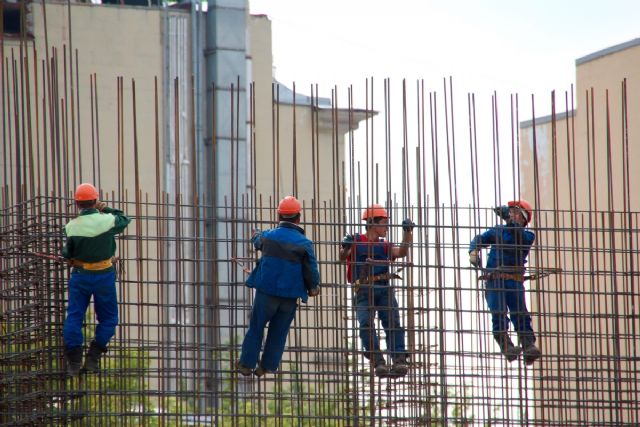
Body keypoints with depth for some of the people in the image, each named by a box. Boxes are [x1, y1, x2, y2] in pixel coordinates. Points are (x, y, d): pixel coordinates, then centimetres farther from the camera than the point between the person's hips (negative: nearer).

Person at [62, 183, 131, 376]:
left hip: (80, 275, 1)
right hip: (104, 276, -1)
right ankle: (93, 357, 7)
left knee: (74, 317, 9)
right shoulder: (107, 221, -15)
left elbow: (67, 253, 0)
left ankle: (73, 361, 8)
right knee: (108, 318, 14)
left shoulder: (71, 227, -11)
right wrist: (107, 209, 16)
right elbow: (125, 220, 6)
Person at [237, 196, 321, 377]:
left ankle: (247, 364, 11)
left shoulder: (268, 236, -1)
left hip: (266, 291, 0)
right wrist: (313, 287, 15)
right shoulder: (304, 243, -6)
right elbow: (312, 270, -5)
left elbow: (258, 242, 24)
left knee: (256, 328, 10)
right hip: (290, 295, 0)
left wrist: (256, 235, 48)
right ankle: (268, 367, 11)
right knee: (278, 333, 11)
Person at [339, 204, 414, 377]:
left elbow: (402, 252, 6)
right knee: (366, 323, -22)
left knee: (392, 322, -15)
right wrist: (345, 248, -19)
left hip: (384, 289, 3)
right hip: (363, 292, -3)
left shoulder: (384, 246, 21)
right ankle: (378, 362, -26)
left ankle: (399, 361, -25)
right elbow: (342, 257, 2)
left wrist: (407, 233, -7)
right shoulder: (356, 241, 12)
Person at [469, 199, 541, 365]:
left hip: (515, 281, -1)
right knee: (498, 314, -17)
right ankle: (506, 346, -27)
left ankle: (529, 346, -28)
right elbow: (480, 239, 14)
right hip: (494, 280, 1)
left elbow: (520, 238, -9)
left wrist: (510, 221, -23)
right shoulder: (498, 230, 22)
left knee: (521, 314, -16)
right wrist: (473, 251, -9)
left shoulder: (528, 235, 14)